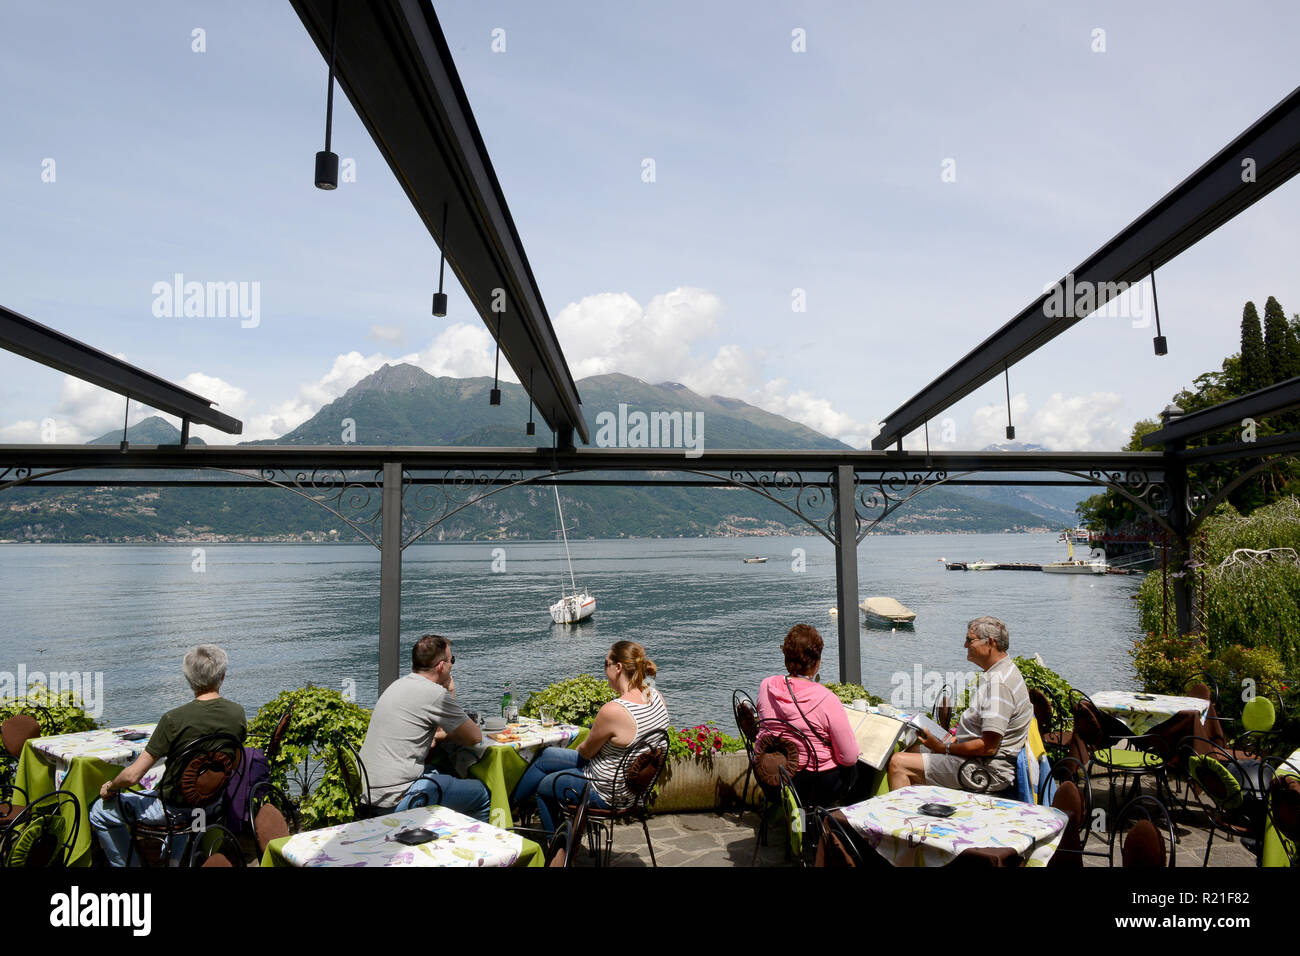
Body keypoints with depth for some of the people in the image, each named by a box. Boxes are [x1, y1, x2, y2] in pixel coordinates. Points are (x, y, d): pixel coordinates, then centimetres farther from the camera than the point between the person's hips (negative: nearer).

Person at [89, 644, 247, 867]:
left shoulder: (175, 719, -24)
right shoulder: (237, 713, -11)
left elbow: (132, 776, -18)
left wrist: (110, 786, 2)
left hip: (175, 808, -5)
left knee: (100, 812, 16)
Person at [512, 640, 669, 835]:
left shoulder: (613, 710, -34)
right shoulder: (656, 697, -9)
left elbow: (586, 752, -16)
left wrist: (581, 747, 7)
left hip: (606, 793, -8)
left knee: (541, 785, 19)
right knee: (546, 755, 21)